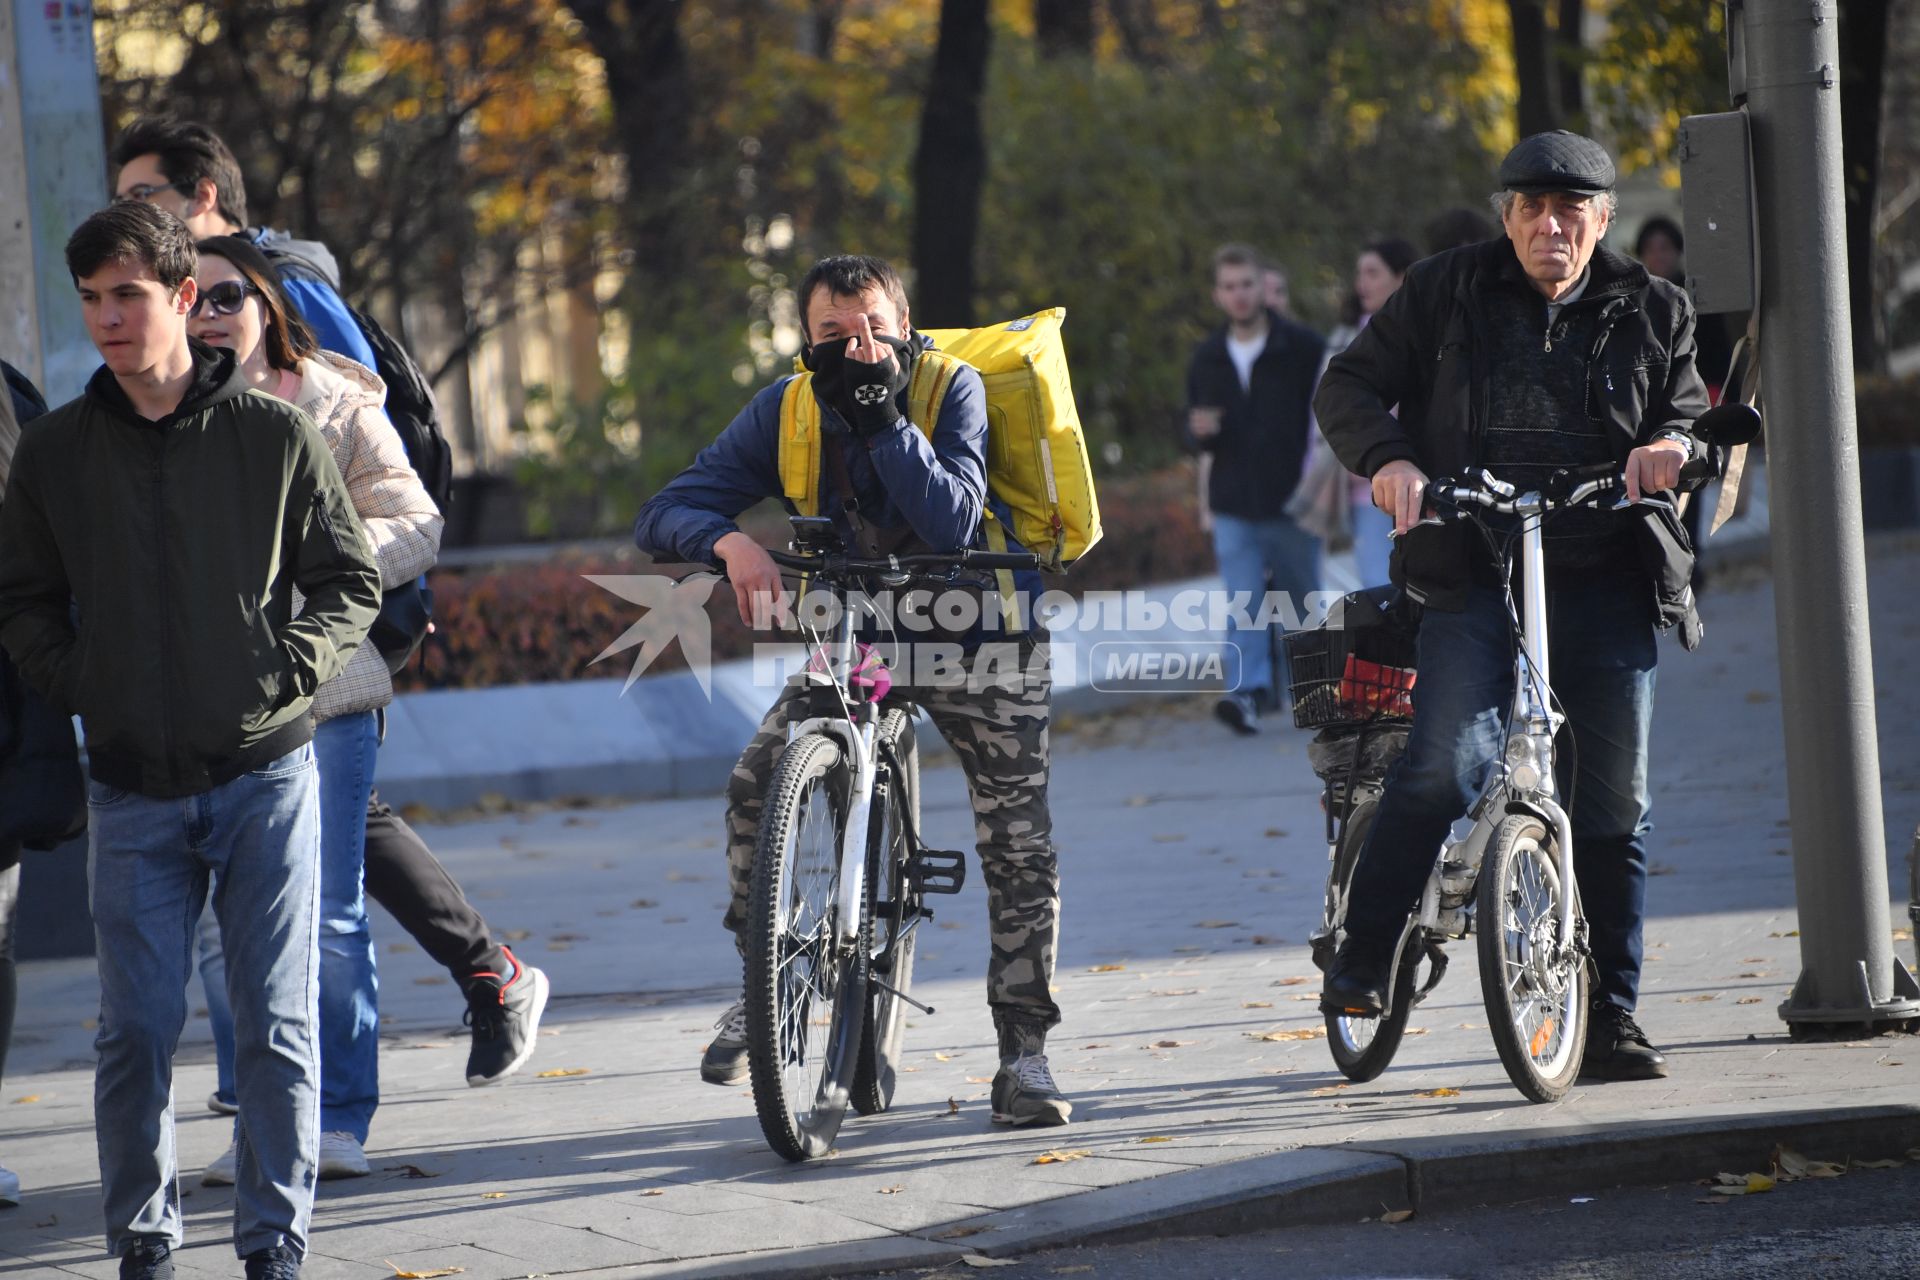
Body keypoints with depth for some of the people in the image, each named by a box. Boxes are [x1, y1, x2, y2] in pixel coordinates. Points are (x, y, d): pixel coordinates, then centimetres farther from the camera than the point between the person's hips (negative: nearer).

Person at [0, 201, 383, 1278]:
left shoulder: (277, 436, -1)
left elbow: (352, 579, 6)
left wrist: (292, 669, -7)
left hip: (267, 773, -1)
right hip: (134, 786, 1)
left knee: (277, 1026, 0)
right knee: (138, 1030, 0)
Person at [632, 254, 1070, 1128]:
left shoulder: (952, 390, -17)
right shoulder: (785, 412, -9)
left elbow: (952, 524, -31)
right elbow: (665, 513, -16)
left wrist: (883, 416, -38)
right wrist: (728, 541, -38)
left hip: (980, 634, -2)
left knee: (1019, 845, -7)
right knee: (755, 786, -16)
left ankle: (1023, 1051, 5)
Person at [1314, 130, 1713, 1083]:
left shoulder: (1651, 314, 12)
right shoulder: (1445, 294, 7)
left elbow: (1692, 412, 14)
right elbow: (1349, 386, 7)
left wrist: (1674, 443, -10)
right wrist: (1387, 458, -13)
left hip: (1607, 585, 2)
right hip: (1475, 575, -2)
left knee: (1613, 805, 3)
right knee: (1445, 767, -20)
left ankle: (1609, 1016, 12)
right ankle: (1360, 962, -5)